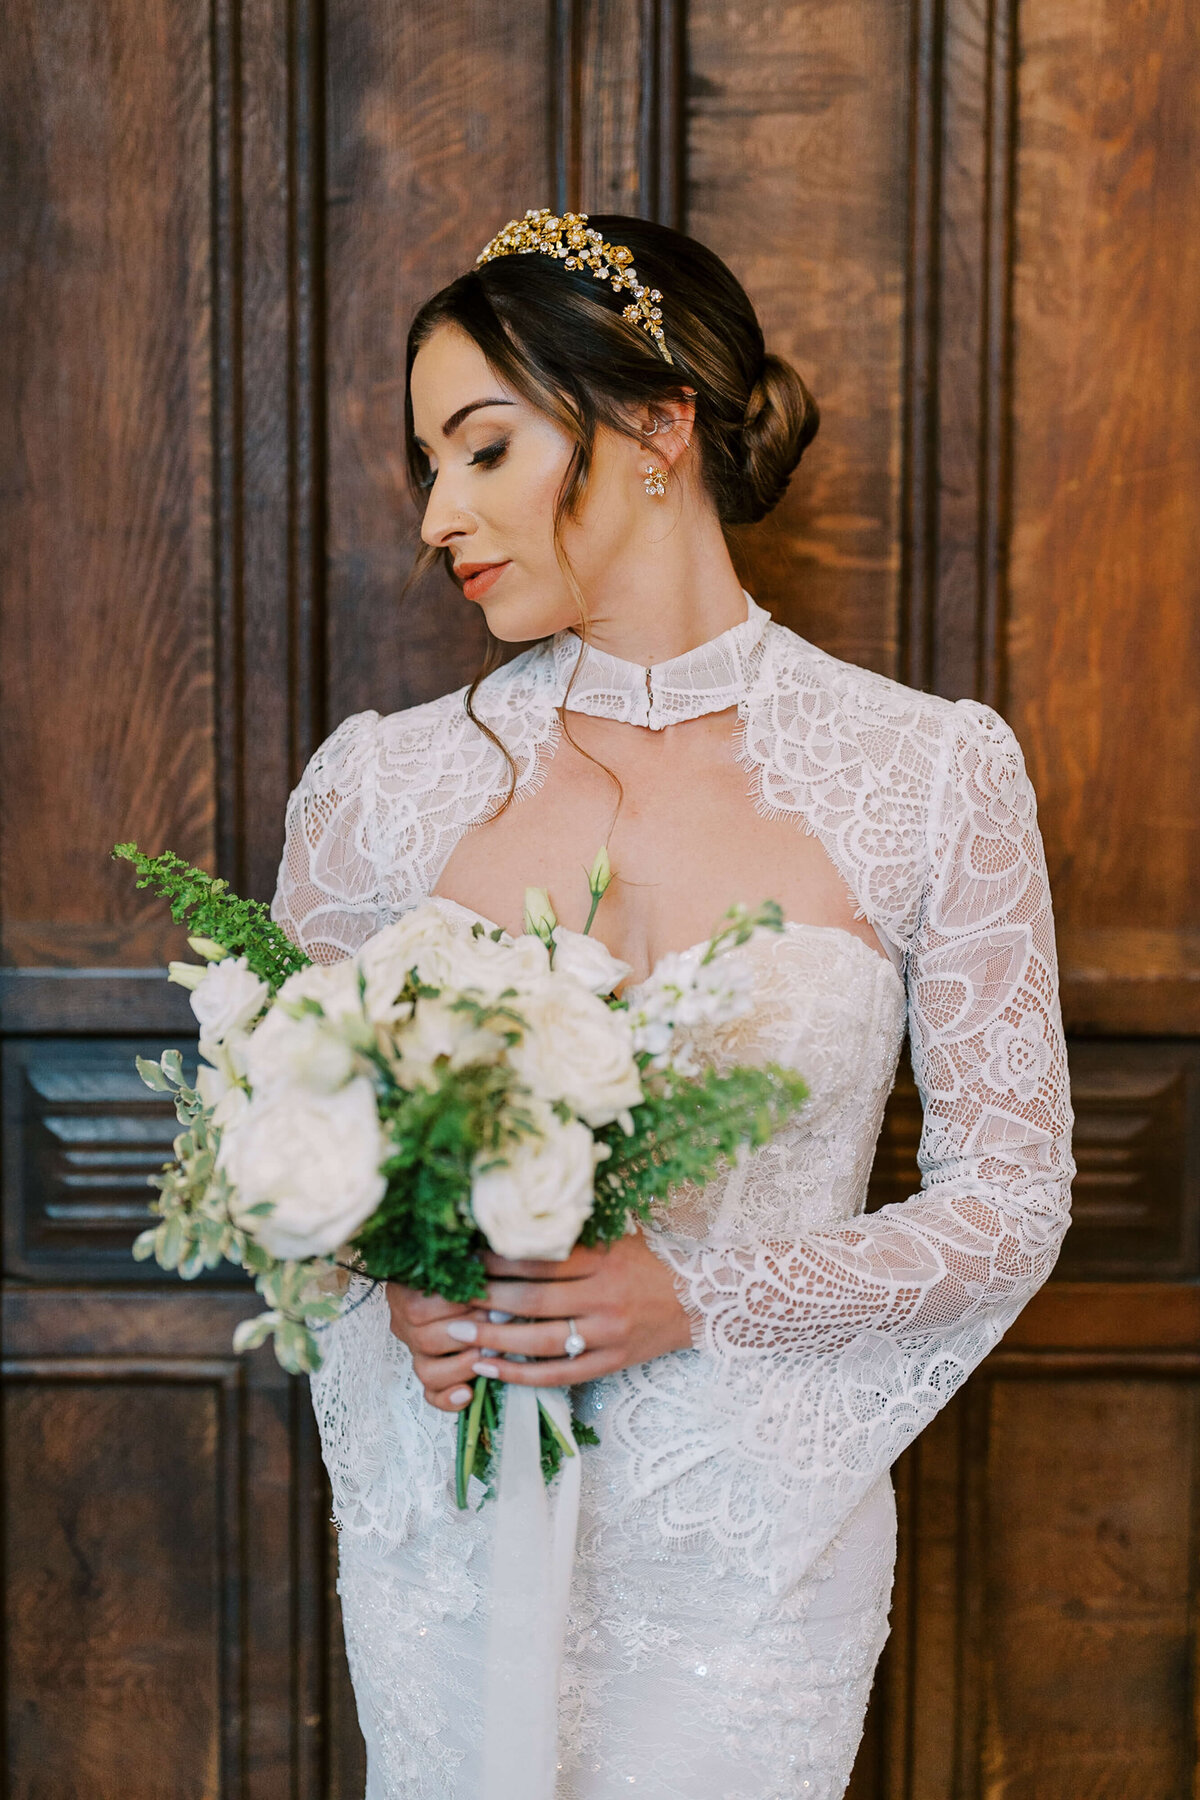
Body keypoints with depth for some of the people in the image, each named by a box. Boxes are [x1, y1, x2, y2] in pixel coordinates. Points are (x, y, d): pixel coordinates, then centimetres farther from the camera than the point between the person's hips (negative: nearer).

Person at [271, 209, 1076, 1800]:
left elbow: (1011, 1200, -4)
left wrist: (697, 1298, -18)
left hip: (751, 1540, -1)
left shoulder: (931, 773, -7)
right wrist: (398, 1281, -12)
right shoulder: (383, 783, -3)